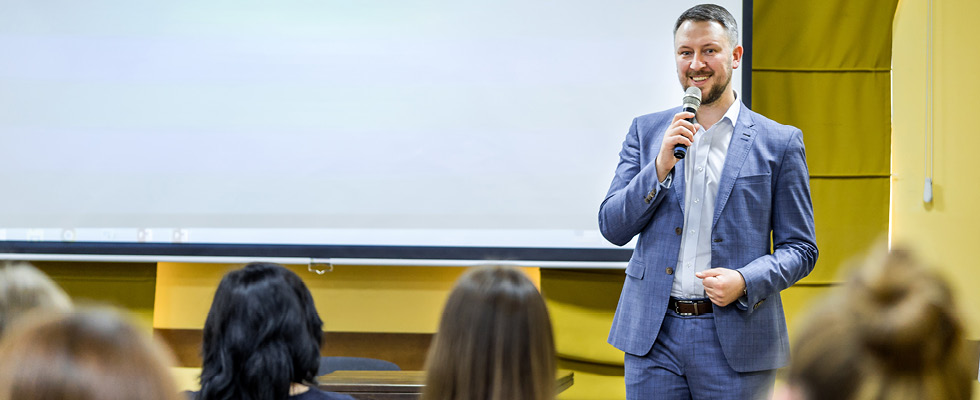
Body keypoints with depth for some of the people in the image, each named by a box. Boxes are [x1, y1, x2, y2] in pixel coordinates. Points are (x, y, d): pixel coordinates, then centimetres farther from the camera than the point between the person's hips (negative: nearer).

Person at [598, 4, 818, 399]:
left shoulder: (779, 143, 2)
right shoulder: (647, 131, 9)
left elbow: (799, 248, 3)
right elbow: (612, 228, 4)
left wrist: (745, 281, -15)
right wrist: (660, 168, -10)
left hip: (735, 338, -2)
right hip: (652, 335, 2)